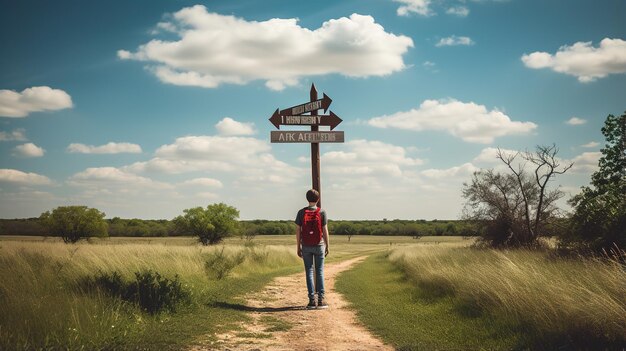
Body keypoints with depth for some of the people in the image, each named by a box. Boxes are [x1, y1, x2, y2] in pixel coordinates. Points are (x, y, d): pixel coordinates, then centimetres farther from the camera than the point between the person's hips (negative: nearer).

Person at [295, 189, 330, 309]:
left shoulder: (301, 212, -2)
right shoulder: (322, 212, -5)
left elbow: (298, 231, -2)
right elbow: (325, 230, -6)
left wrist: (298, 247, 5)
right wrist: (327, 246, 3)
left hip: (306, 246, 1)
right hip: (319, 245, -1)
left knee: (309, 272, 5)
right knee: (320, 272, 5)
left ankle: (312, 300, 2)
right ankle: (321, 300, 3)